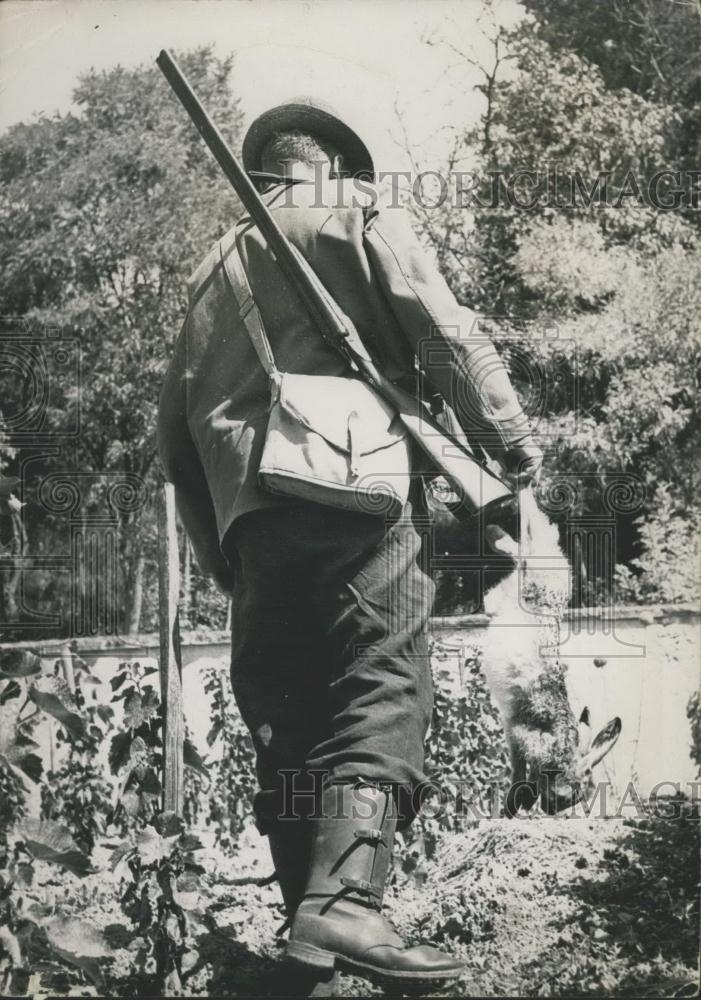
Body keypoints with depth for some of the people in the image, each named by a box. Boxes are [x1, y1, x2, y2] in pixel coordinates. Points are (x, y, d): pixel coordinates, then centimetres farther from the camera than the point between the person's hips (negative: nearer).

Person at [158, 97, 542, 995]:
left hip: (249, 513, 5)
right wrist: (513, 446, 5)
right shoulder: (360, 214, 10)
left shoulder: (215, 265, 25)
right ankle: (344, 903, -27)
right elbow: (445, 335, -3)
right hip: (357, 497, -5)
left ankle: (309, 927, 5)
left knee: (284, 722, 7)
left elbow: (176, 428, 22)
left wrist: (223, 563, 26)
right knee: (380, 698, -10)